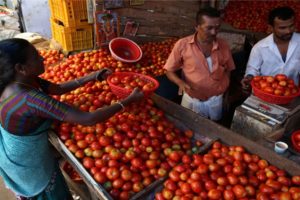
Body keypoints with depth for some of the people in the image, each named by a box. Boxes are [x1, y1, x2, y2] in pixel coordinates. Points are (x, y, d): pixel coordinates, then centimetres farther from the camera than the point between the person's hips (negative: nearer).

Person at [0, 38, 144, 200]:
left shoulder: (21, 81, -13)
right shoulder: (31, 99, -41)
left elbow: (58, 88, 2)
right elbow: (88, 119, -42)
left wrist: (92, 77, -7)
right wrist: (128, 101, -33)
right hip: (27, 162, -7)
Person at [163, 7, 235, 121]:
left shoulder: (223, 46, -4)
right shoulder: (182, 45, -12)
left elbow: (228, 70, 9)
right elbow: (169, 70, -5)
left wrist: (225, 92, 2)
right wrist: (180, 82, -22)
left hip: (216, 101, 2)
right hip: (191, 101, -2)